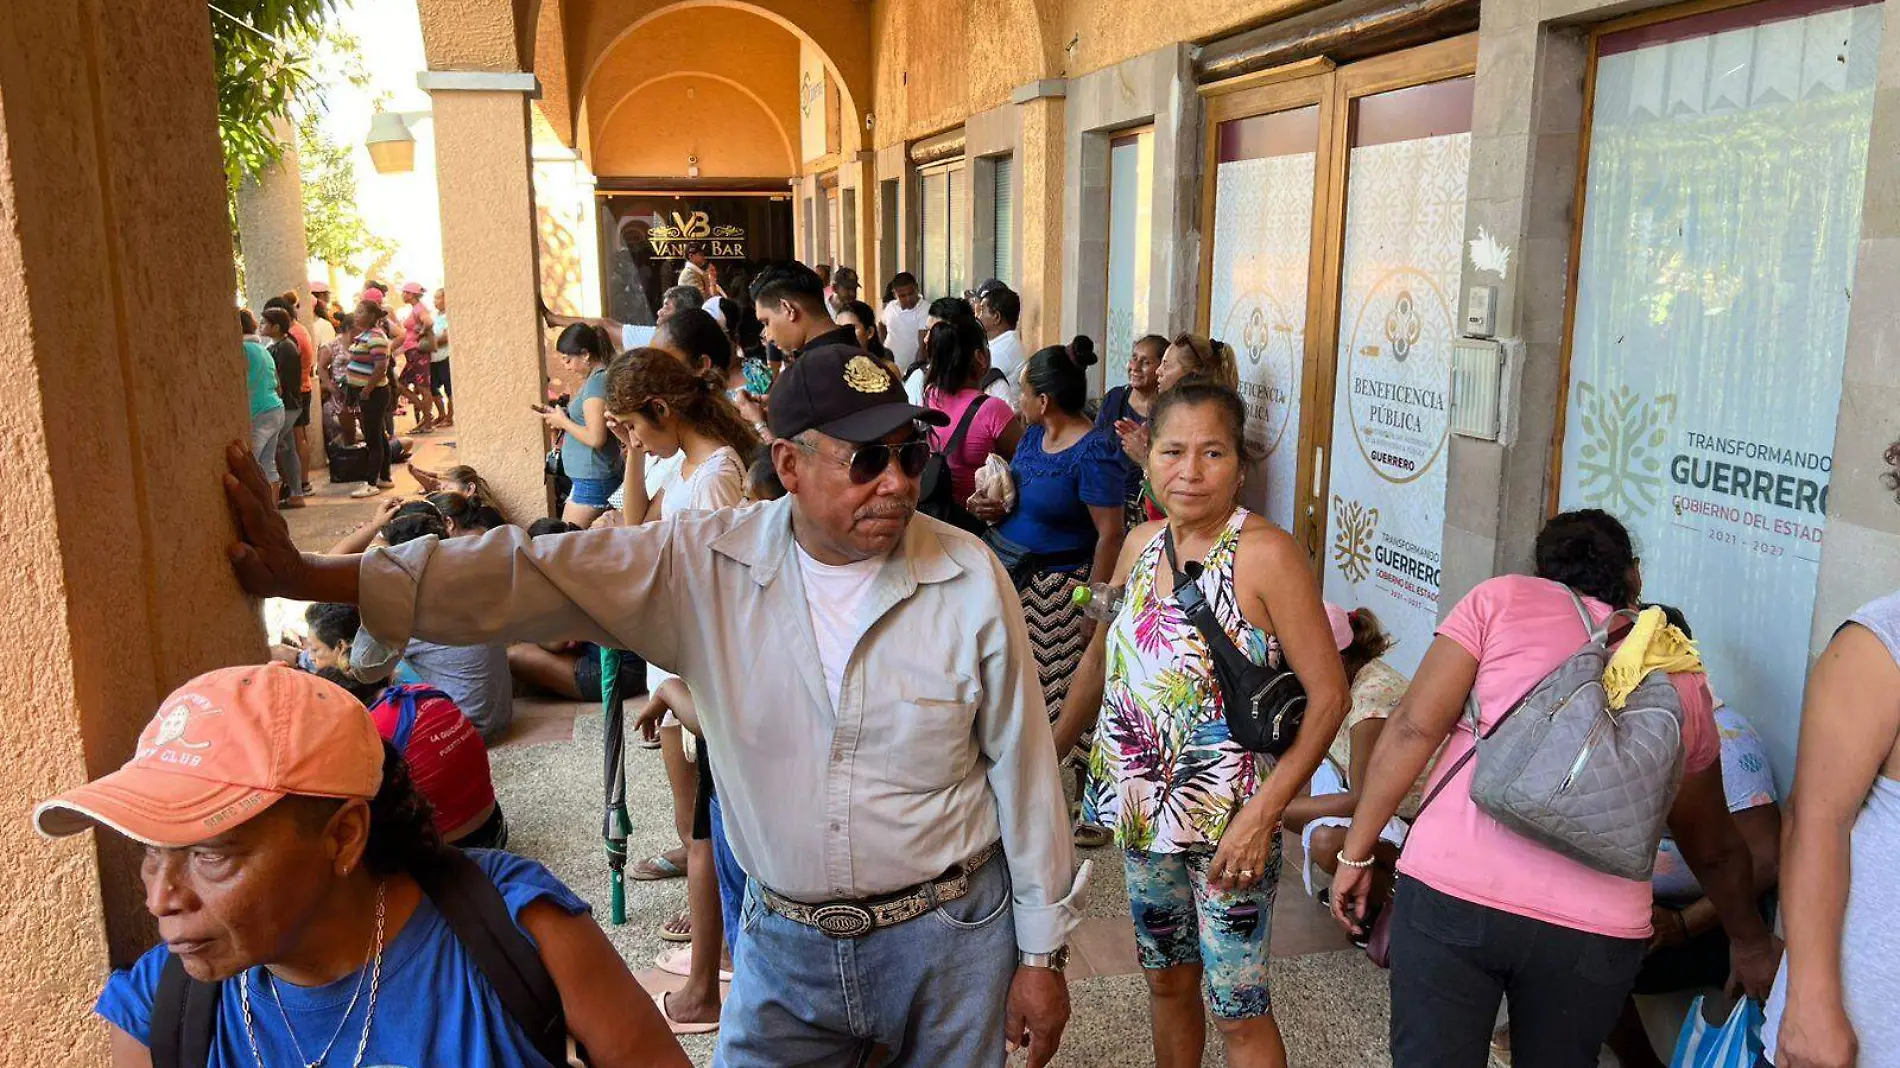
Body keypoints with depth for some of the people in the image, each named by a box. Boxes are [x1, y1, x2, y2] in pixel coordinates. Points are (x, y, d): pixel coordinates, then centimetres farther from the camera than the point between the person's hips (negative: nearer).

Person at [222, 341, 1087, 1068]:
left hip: (948, 936, 0)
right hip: (782, 937, 1)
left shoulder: (970, 579, -13)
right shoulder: (703, 565, -11)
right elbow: (523, 575, -13)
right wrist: (305, 576, -19)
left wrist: (1042, 952, 0)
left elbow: (1022, 770, -6)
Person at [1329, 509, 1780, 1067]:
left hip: (1452, 889, -3)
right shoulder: (1681, 676, 17)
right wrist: (1751, 943, 41)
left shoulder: (1502, 599, 7)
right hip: (1597, 929, 3)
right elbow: (1714, 848, 25)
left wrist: (1356, 853, 3)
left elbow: (1414, 728, -3)